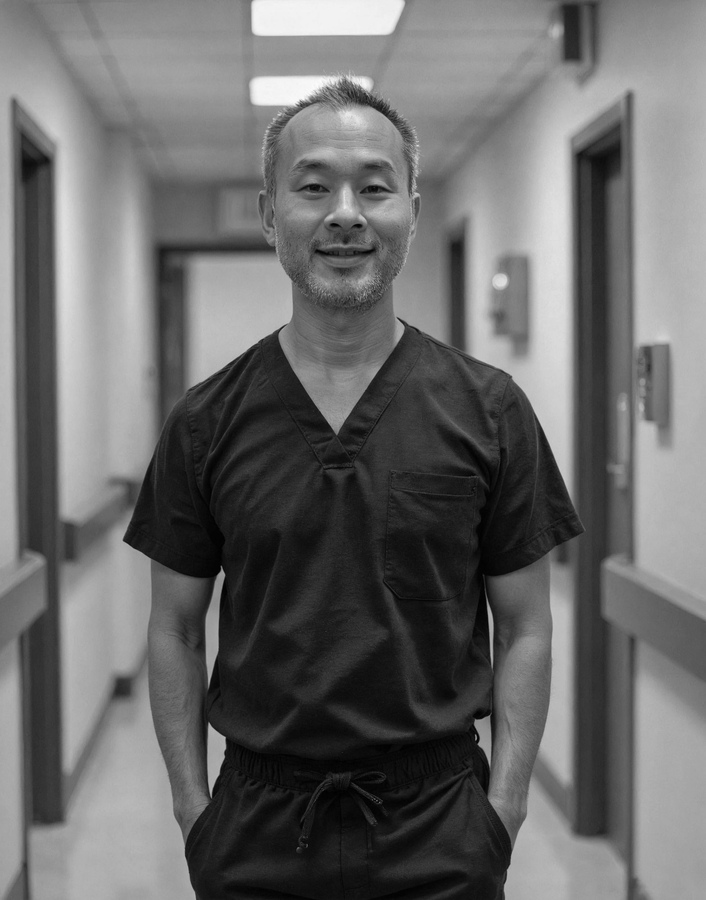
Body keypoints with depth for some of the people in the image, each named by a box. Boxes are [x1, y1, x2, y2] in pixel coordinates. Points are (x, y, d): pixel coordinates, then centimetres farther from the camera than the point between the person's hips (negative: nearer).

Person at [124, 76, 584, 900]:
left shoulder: (488, 411, -3)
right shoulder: (205, 422, 0)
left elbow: (523, 630, 0)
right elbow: (174, 630, 5)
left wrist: (502, 808, -6)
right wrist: (192, 809, 0)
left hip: (438, 832, 0)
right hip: (257, 831, 1)